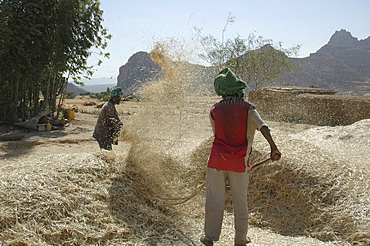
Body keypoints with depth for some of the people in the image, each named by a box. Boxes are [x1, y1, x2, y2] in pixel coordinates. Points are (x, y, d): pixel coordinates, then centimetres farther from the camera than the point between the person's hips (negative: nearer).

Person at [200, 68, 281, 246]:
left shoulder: (215, 110, 3)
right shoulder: (247, 108, -3)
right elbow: (262, 126, -18)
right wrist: (273, 147, -24)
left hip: (217, 160, 1)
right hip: (238, 162, -1)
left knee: (215, 198, 8)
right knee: (240, 201, 11)